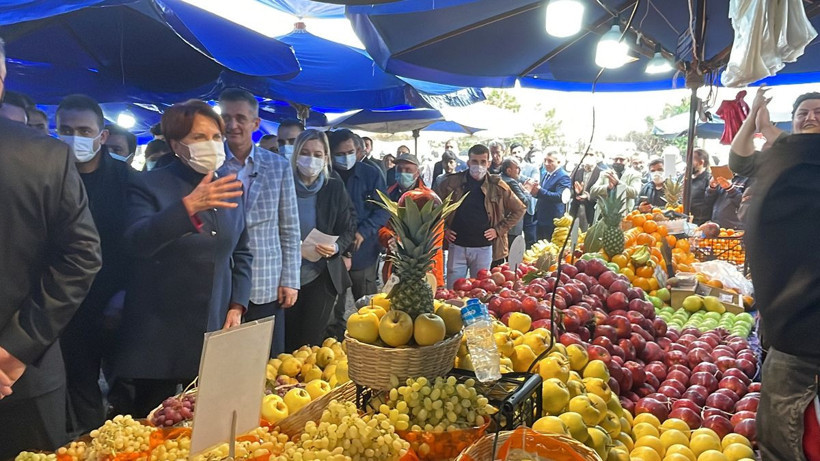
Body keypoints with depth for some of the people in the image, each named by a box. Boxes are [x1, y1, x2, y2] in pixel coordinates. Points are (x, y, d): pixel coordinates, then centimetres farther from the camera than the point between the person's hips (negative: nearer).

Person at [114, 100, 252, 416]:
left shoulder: (230, 188, 8)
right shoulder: (149, 185, -6)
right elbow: (137, 241, -22)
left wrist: (237, 307, 6)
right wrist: (188, 206, -36)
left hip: (216, 331, 4)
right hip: (160, 335, -3)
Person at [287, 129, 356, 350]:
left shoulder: (335, 188, -2)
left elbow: (348, 228, 1)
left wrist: (336, 247, -18)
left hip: (323, 276, 0)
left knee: (311, 342, 7)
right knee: (286, 339, 10)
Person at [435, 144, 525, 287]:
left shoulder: (497, 186, 0)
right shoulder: (453, 182, 0)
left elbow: (519, 209, 7)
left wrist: (499, 230, 0)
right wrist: (443, 228, 2)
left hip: (484, 248, 0)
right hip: (457, 245, 0)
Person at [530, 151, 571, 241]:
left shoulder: (563, 177, -15)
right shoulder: (545, 174, 12)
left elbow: (560, 197, -29)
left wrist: (540, 191, -35)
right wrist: (535, 192, -5)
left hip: (553, 222, -8)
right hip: (540, 220, 8)